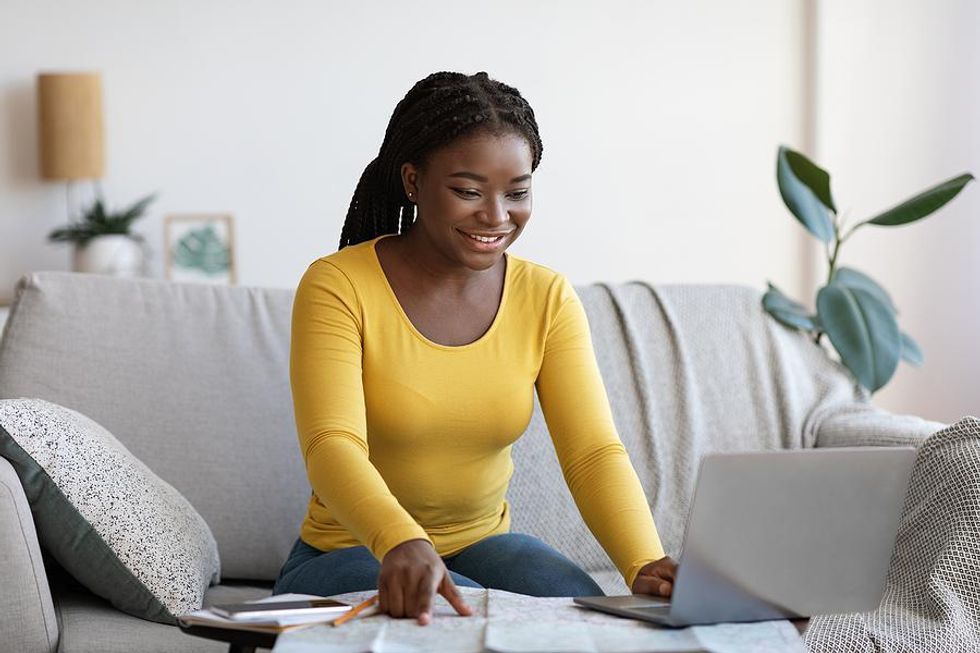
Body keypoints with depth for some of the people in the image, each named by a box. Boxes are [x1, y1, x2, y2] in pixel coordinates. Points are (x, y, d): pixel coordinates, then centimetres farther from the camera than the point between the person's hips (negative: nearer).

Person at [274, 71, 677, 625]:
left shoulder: (547, 299, -2)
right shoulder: (338, 287, -14)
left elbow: (594, 452, -12)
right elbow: (333, 448, -28)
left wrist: (646, 565, -32)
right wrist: (401, 542, -49)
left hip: (485, 543, 4)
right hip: (351, 554, -4)